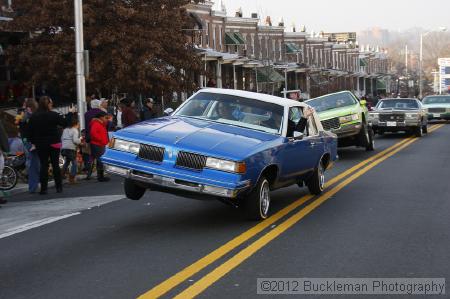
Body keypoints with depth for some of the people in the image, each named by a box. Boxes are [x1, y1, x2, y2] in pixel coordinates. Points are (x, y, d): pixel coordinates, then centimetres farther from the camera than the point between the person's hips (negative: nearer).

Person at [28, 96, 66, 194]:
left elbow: (31, 131, 1)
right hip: (54, 143, -2)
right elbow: (64, 123, -4)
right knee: (55, 164, 6)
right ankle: (59, 187, 8)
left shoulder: (34, 117, -1)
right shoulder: (53, 115, -11)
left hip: (41, 145, 2)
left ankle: (43, 188, 1)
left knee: (43, 165, 4)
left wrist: (33, 142, 10)